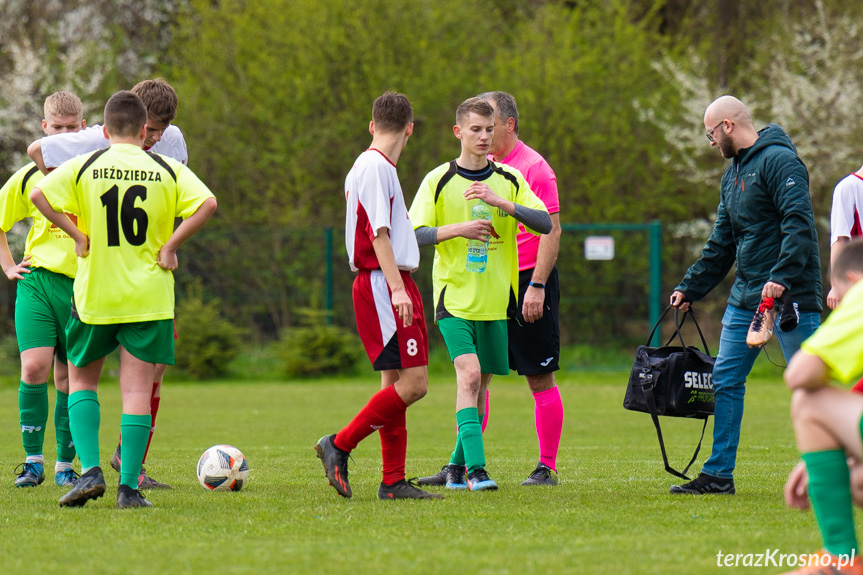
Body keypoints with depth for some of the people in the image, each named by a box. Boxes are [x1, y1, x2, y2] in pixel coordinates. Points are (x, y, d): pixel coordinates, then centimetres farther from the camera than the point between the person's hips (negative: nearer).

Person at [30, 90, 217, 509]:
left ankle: (90, 470, 0)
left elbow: (39, 195, -13)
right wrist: (171, 245, -5)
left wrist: (77, 235, -5)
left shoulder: (84, 167, 0)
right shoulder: (168, 170, 1)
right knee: (137, 390, 3)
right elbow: (206, 204, -11)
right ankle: (129, 486, -3)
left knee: (82, 380, 16)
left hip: (94, 296, 0)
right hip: (149, 298, 0)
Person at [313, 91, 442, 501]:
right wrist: (397, 288, -23)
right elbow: (378, 233, -18)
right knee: (412, 383, -14)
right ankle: (339, 445, -7)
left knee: (396, 383, 7)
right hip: (381, 285, -10)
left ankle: (393, 482, 6)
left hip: (393, 286, 10)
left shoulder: (374, 166, 19)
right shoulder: (375, 167, -11)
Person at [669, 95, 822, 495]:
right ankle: (718, 474, 11)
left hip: (789, 295, -9)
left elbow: (799, 223, -21)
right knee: (725, 380, 7)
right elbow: (721, 245, 24)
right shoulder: (733, 174, 19)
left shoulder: (779, 161, -11)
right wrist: (689, 288, 19)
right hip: (746, 297, 9)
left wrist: (781, 278, -29)